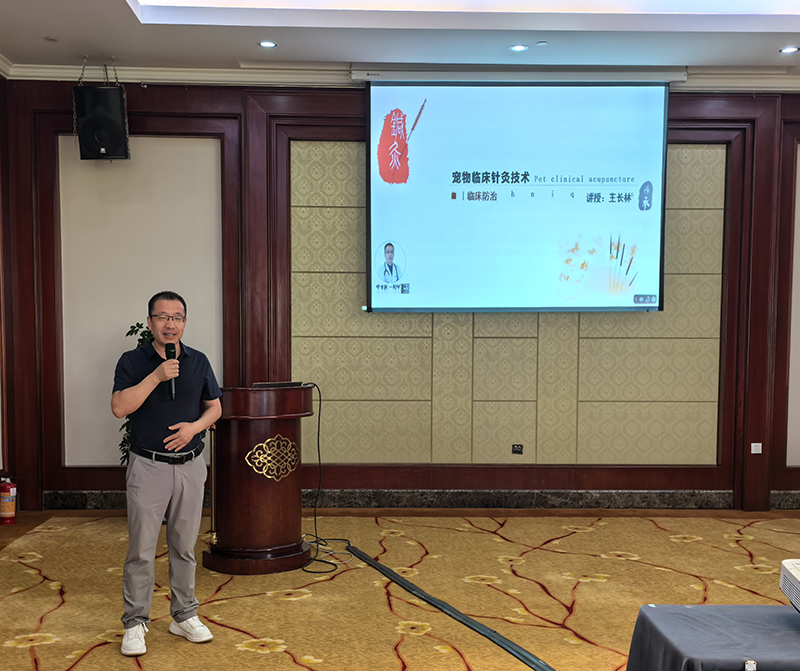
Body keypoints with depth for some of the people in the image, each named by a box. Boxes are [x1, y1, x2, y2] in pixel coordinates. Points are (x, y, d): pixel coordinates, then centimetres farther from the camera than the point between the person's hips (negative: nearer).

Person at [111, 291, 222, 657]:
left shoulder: (198, 362, 6)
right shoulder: (132, 361, -2)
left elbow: (214, 407, 11)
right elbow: (120, 407, -14)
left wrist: (195, 426, -8)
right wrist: (156, 376, -21)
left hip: (190, 465, 3)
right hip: (148, 466, -3)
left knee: (184, 546, 12)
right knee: (141, 549, -1)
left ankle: (184, 616, 24)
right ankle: (135, 623, 12)